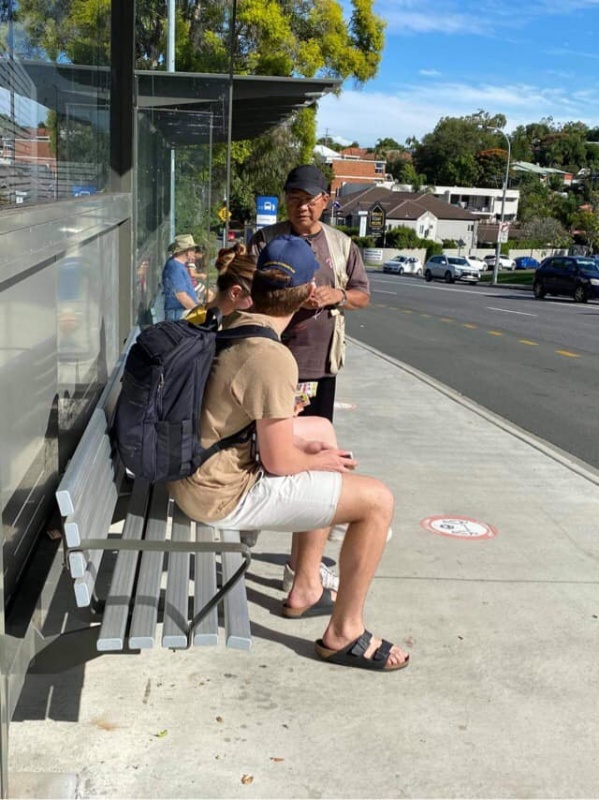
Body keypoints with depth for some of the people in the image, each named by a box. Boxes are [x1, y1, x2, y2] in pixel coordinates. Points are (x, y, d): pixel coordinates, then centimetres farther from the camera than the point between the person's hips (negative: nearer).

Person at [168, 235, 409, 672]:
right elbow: (278, 463, -20)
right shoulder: (273, 358, -27)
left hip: (197, 467, 10)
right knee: (377, 500, -8)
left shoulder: (231, 324, 1)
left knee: (323, 429, 27)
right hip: (222, 495, -10)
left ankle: (306, 590, 32)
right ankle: (344, 634, 10)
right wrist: (320, 461, -2)